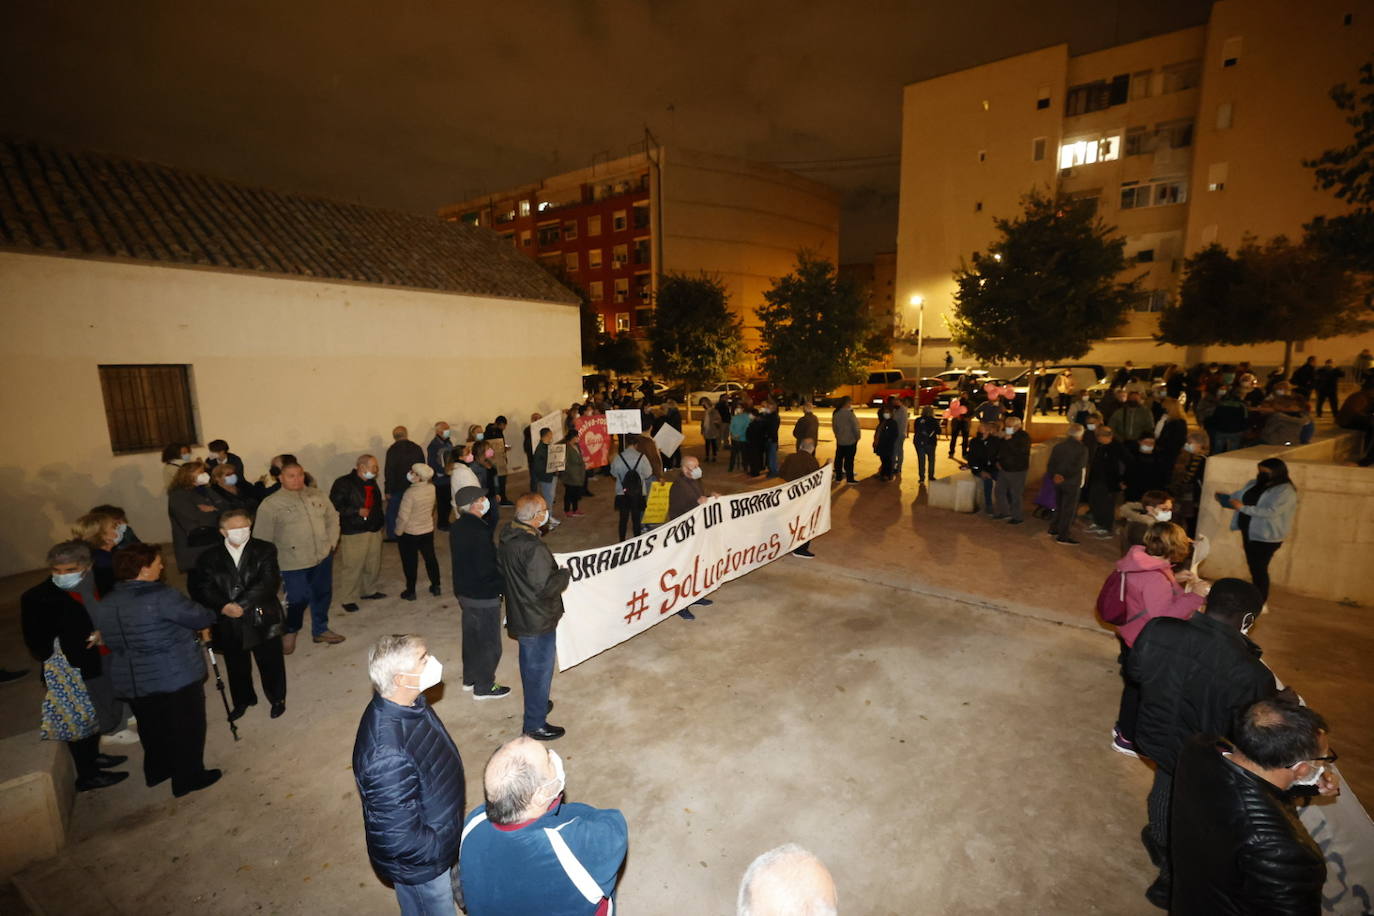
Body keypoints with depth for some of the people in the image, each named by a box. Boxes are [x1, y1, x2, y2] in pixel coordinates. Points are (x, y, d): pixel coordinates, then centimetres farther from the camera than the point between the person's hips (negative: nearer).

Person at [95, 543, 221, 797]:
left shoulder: (105, 604, 1)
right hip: (176, 676, -7)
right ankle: (188, 778, 21)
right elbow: (203, 618, -18)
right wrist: (208, 615, 5)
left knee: (152, 727, 26)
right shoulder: (161, 596, -23)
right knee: (186, 728, 10)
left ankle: (157, 771, 43)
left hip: (130, 681, 7)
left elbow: (111, 641, 11)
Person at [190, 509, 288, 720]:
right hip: (229, 624, 2)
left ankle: (277, 699, 35)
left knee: (270, 664, 13)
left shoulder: (264, 550, -6)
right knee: (236, 667, 19)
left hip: (262, 620, -2)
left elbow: (270, 582, -16)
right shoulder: (210, 557, 1)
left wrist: (242, 604, -23)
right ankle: (243, 700, 43)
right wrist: (223, 606, -21)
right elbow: (198, 586, -6)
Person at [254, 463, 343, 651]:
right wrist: (272, 561, -6)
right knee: (298, 600, 0)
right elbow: (262, 538, -6)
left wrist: (332, 542, 4)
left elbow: (332, 517, 13)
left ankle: (320, 630, 37)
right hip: (294, 564, -4)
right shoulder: (270, 504, -8)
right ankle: (289, 632, 30)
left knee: (323, 595, 16)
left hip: (323, 558, 5)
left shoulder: (317, 495, 5)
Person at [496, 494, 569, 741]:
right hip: (538, 621, -9)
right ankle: (535, 724, 23)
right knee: (540, 670, 8)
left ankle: (535, 703, 48)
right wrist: (565, 573, -14)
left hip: (518, 615, 9)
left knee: (529, 664, 27)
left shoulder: (507, 536, -3)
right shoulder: (533, 548, -32)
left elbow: (501, 569, 11)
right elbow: (546, 588, -30)